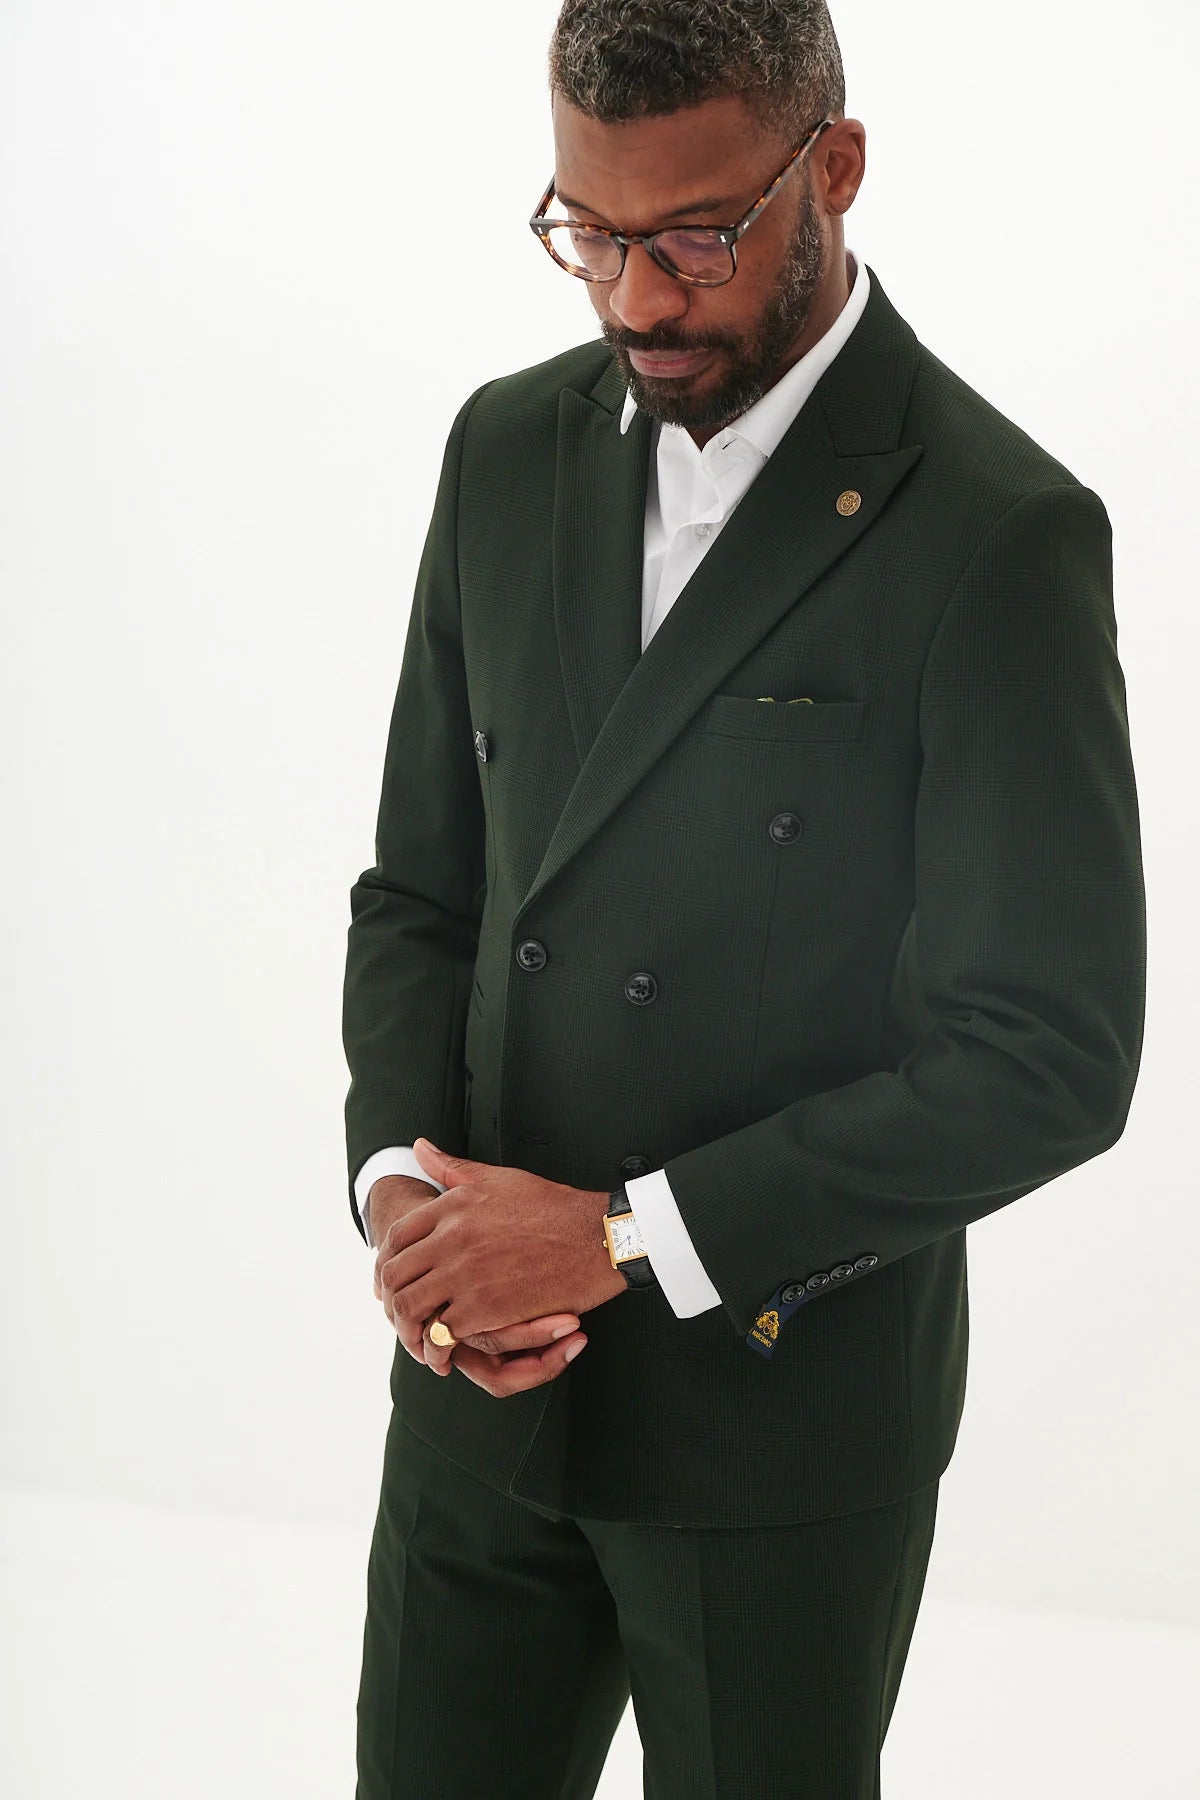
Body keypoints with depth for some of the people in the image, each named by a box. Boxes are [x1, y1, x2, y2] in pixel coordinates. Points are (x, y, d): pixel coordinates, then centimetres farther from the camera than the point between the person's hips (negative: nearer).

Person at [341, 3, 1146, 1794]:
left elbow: (1048, 1058, -17)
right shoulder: (511, 452, 2)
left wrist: (628, 1235, -19)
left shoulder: (999, 538, -16)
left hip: (784, 1419, -4)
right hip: (481, 1377, 5)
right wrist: (397, 1180, -9)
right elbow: (422, 888, 9)